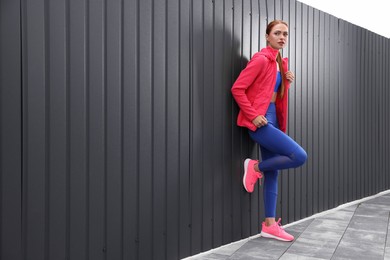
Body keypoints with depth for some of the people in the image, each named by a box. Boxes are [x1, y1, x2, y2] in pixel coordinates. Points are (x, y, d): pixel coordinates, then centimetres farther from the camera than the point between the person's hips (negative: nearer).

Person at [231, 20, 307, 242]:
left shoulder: (281, 62, 16)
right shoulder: (261, 59, -10)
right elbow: (237, 89, -15)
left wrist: (287, 82, 5)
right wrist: (253, 115, -18)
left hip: (272, 119, 9)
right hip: (260, 122, -9)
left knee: (273, 173, 7)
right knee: (299, 156, -18)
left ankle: (270, 225, 14)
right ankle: (255, 167, 2)